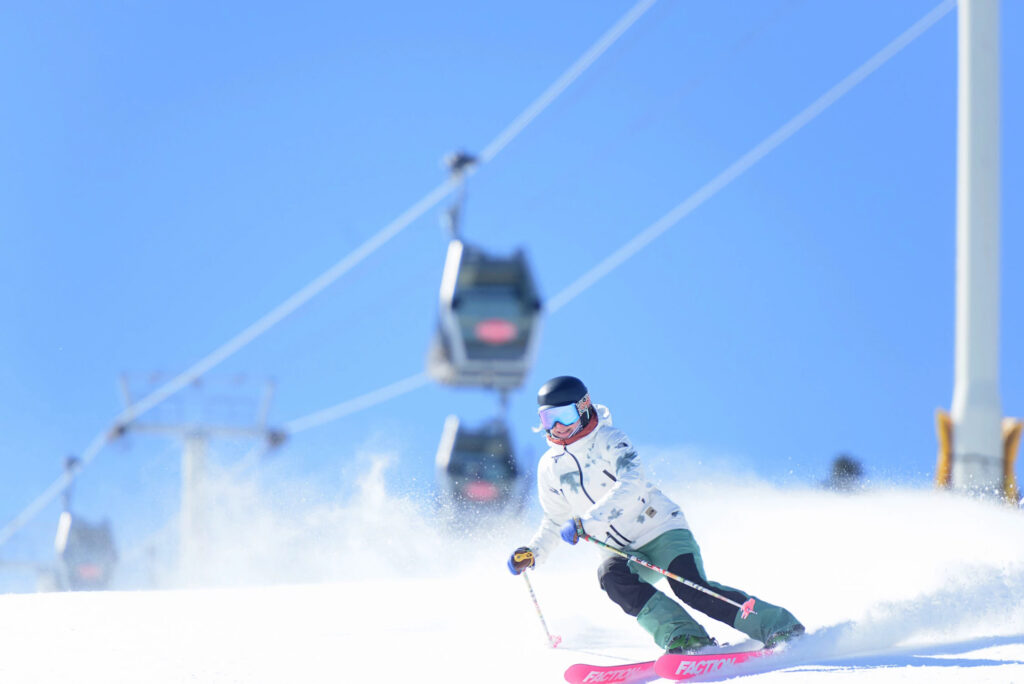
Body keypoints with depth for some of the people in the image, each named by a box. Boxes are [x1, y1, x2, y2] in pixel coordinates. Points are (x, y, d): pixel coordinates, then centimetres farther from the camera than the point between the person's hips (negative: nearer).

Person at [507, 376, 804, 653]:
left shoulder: (608, 440, -10)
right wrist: (532, 553, 4)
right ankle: (684, 637, -35)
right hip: (624, 553, 5)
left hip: (662, 531, -5)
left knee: (690, 587, -27)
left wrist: (587, 521, -37)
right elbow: (555, 521, 22)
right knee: (612, 576, -29)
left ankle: (782, 627, -20)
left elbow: (632, 482, -28)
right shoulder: (550, 467, 8)